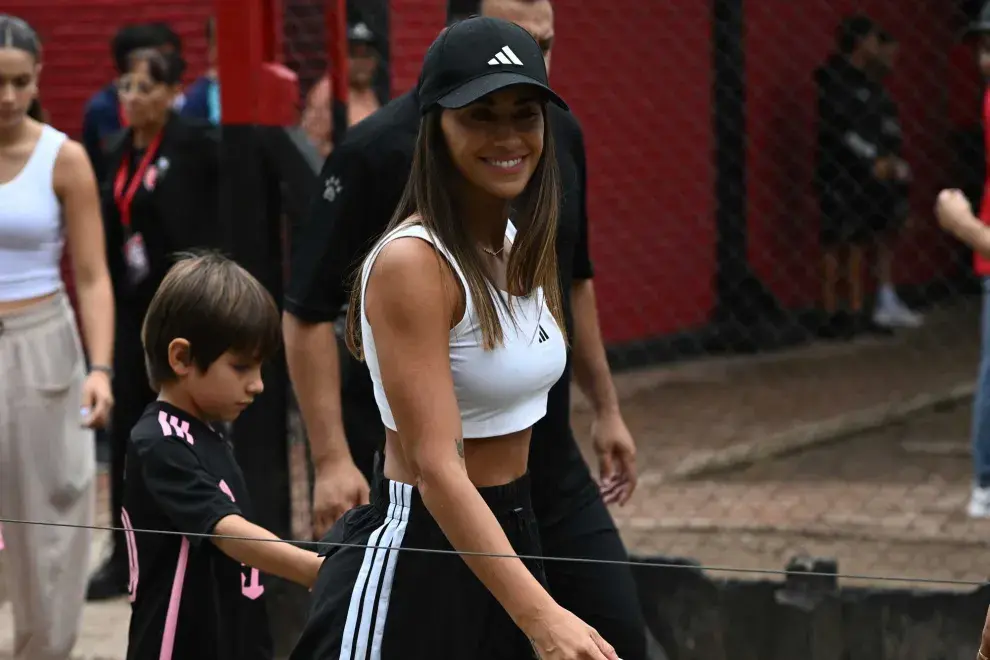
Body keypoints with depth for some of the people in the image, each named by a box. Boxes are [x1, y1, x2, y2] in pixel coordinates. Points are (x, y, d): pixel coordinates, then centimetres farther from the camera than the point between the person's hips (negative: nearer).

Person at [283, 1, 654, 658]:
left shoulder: (560, 135, 3)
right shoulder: (378, 153, -15)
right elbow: (308, 315, -14)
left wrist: (605, 407, 19)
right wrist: (332, 458, -21)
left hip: (546, 459, 5)